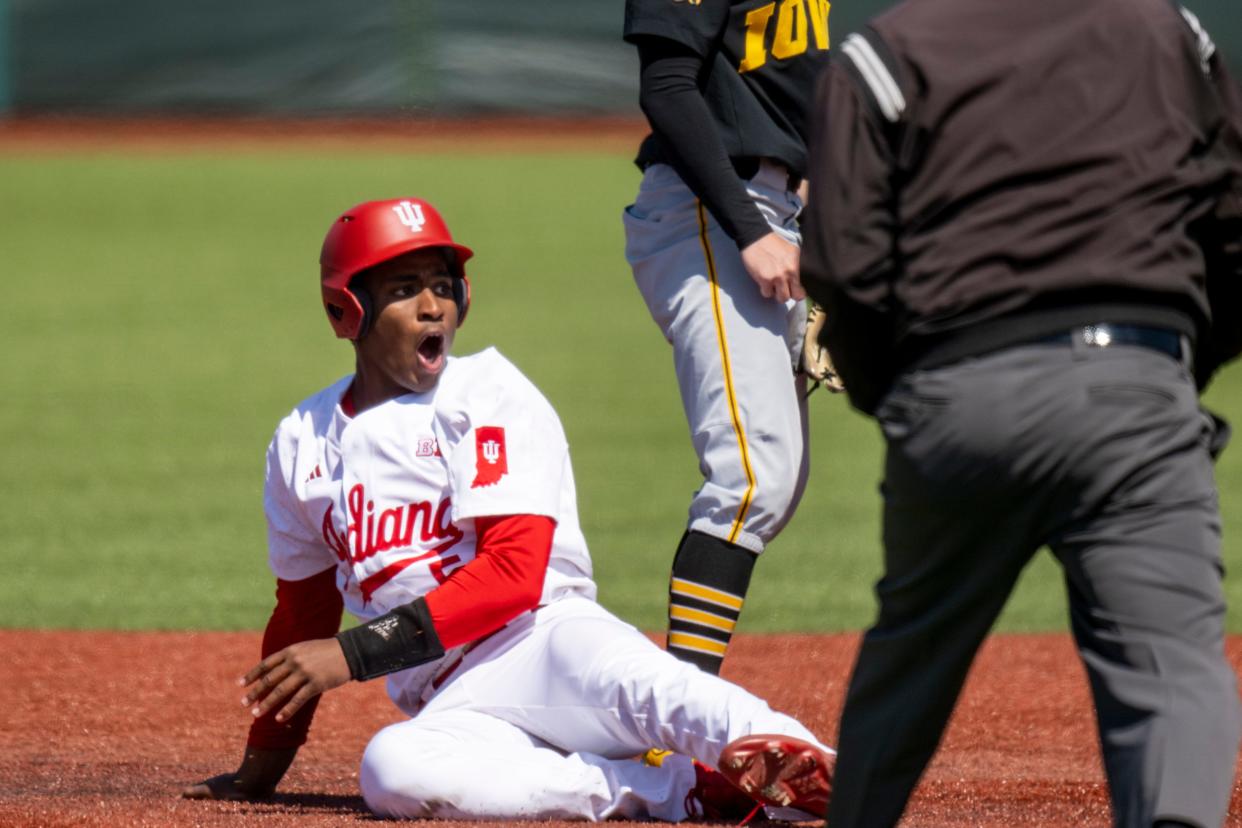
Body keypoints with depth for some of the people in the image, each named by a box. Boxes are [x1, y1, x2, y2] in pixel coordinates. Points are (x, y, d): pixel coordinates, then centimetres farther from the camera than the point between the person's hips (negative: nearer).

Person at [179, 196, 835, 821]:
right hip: (451, 710, 2)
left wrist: (355, 654, -12)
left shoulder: (492, 397, 4)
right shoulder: (302, 444, 19)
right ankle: (688, 792, -36)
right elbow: (303, 609, 30)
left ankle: (798, 759, -62)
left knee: (626, 680, -39)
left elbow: (515, 575, -8)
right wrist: (261, 768, 35)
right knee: (391, 770, -35)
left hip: (543, 636, -2)